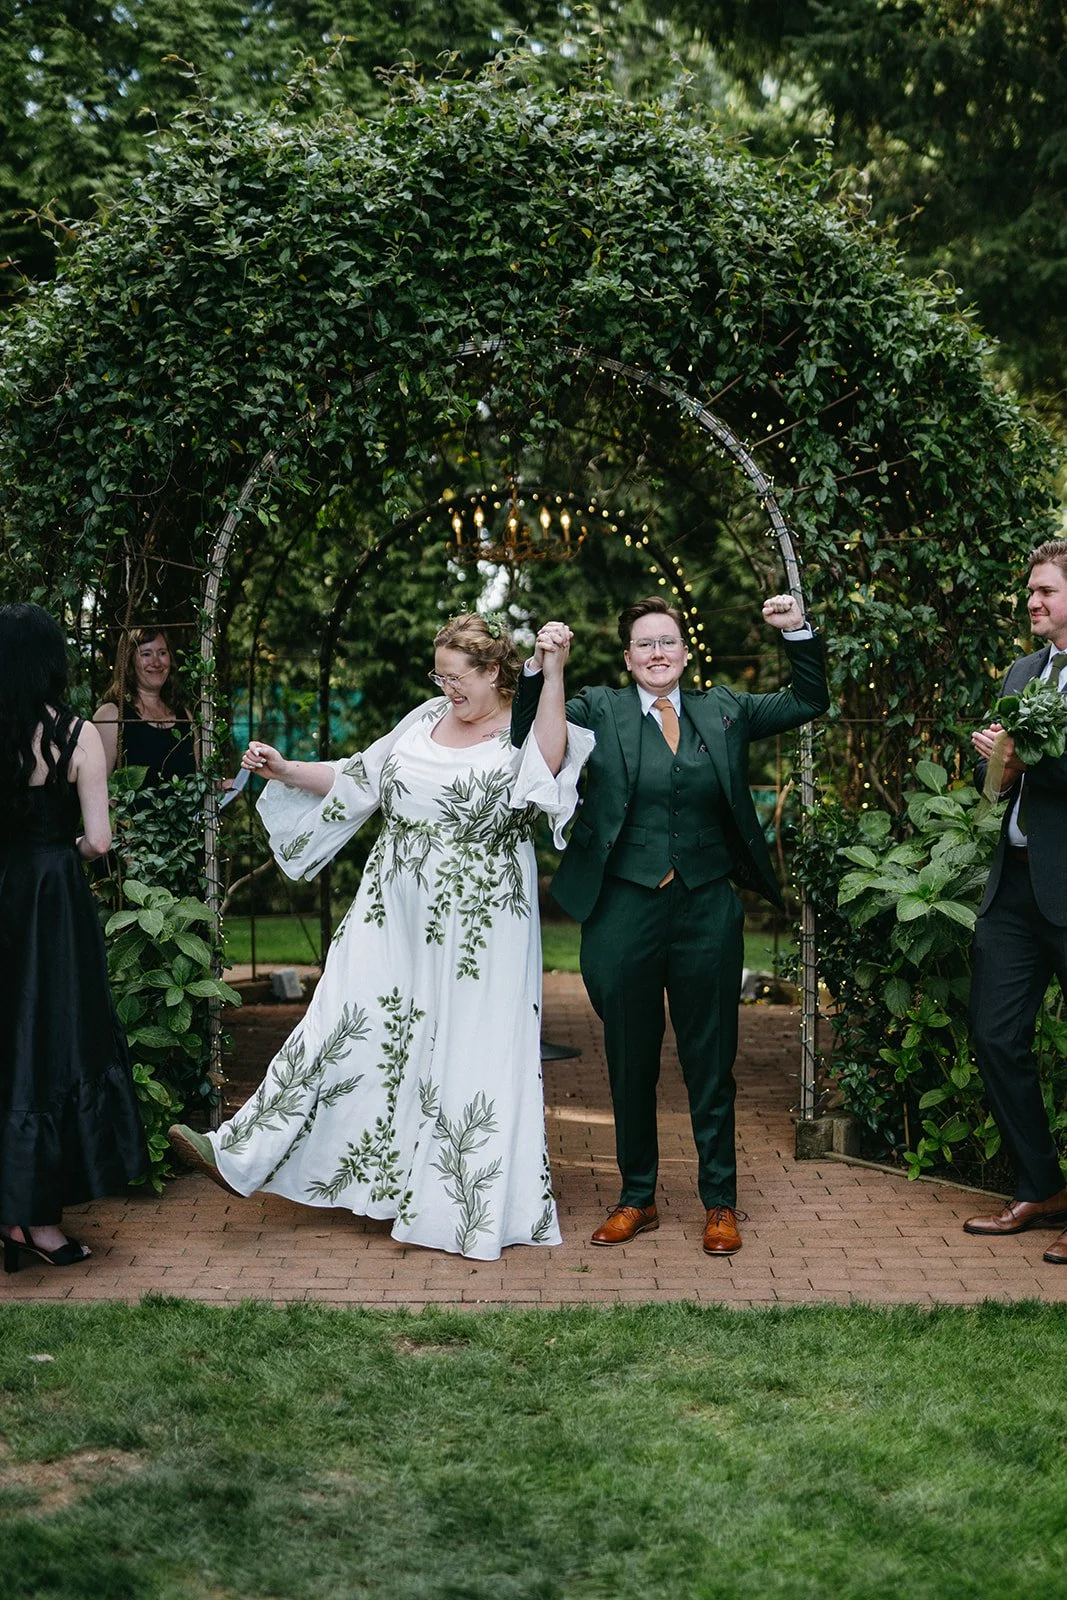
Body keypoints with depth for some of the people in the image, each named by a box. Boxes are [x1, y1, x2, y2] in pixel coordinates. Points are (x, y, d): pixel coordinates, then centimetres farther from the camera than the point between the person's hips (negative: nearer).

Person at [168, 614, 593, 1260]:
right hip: (396, 915, 5)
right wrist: (284, 771, 7)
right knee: (347, 1024, 6)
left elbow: (549, 764, -32)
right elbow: (357, 778, 16)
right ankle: (242, 1155, 8)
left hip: (477, 929, -5)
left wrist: (553, 672, -38)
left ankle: (478, 1208, 16)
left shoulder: (524, 734, -8)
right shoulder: (427, 719, 9)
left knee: (476, 1051, 2)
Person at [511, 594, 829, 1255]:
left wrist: (798, 631, -2)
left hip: (706, 912, 1)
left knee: (711, 1064, 7)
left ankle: (721, 1203, 19)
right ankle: (637, 1198, 24)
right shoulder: (600, 710, 3)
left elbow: (810, 702, 12)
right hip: (624, 910, -1)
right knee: (630, 1064, 10)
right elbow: (527, 736, -5)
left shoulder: (723, 711, 9)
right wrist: (542, 665, -20)